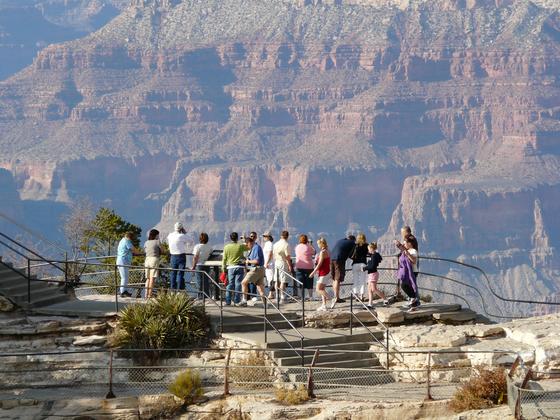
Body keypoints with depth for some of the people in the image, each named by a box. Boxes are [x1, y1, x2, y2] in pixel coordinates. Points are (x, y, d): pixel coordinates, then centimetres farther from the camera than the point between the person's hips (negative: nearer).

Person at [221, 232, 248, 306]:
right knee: (238, 284, 0)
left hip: (231, 267, 2)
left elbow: (224, 259, 3)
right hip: (239, 267, -2)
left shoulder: (226, 247, 0)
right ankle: (236, 301, -1)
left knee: (230, 284, 6)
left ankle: (228, 301, 4)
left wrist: (223, 268, 12)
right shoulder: (241, 246, -5)